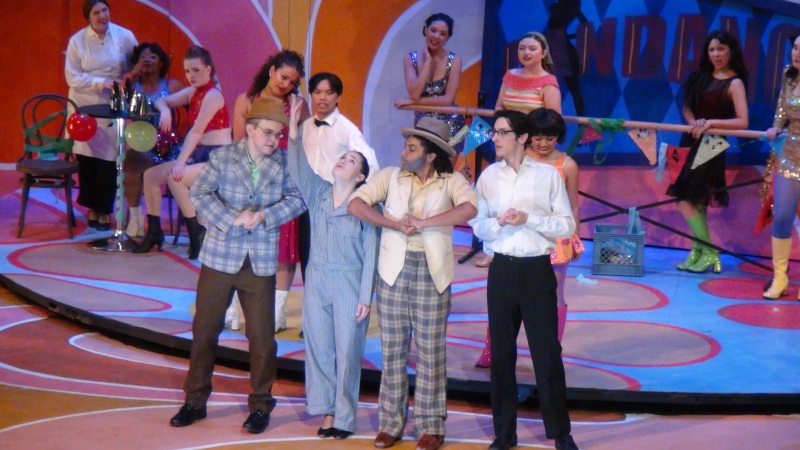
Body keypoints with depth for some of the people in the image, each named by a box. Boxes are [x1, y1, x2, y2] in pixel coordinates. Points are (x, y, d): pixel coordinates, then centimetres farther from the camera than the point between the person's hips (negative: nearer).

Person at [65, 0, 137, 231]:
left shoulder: (125, 37, -4)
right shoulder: (77, 41, -5)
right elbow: (72, 78, -8)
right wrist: (101, 83, -19)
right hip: (85, 107, 0)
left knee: (109, 160, -1)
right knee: (86, 158, 2)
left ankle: (105, 210, 12)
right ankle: (92, 207, 16)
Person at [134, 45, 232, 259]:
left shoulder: (213, 95, -15)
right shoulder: (192, 92, 10)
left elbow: (196, 131, -23)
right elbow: (162, 101, 17)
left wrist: (180, 162, -29)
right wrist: (165, 110, -9)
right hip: (200, 155, 9)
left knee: (175, 177, -30)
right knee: (151, 174, 4)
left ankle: (197, 234, -17)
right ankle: (154, 232, 12)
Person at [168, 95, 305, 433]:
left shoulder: (284, 163, 2)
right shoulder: (223, 157, -2)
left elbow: (297, 199, -6)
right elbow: (199, 194, -11)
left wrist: (264, 216, -20)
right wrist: (233, 219, -21)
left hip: (261, 262, 1)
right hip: (220, 256, 0)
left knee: (262, 335, 4)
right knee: (204, 329, 7)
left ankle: (260, 405, 18)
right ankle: (195, 401, 21)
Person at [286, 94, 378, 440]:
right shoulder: (318, 193, 7)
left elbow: (371, 254, -6)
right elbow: (299, 169, -8)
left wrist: (365, 297, -10)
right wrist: (294, 131, -18)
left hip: (349, 284, -4)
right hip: (316, 280, 4)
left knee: (347, 350, 2)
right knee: (319, 348, 8)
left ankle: (344, 416, 11)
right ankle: (326, 409, 18)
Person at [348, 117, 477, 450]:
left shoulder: (451, 182, -1)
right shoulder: (390, 176, 6)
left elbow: (469, 209, -20)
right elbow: (356, 204, -4)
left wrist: (423, 222, -23)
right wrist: (394, 223, -15)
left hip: (432, 272, -2)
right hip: (393, 270, 2)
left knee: (430, 351, 3)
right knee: (392, 350, 8)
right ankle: (390, 423, 18)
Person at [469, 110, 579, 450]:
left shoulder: (548, 174, -3)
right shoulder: (488, 176, 5)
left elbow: (567, 226, -4)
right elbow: (478, 225, 6)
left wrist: (528, 219, -16)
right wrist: (498, 222, -14)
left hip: (537, 270, -3)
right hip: (502, 270, 3)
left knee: (547, 352, 0)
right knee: (501, 353, 8)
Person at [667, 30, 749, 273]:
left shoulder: (734, 83, -10)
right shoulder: (701, 76, 10)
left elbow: (742, 122, -19)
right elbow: (687, 106, 14)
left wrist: (711, 122, -20)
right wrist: (693, 122, -7)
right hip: (692, 143, 7)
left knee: (686, 199, -11)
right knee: (696, 202, 8)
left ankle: (709, 253, -4)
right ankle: (699, 252, 14)